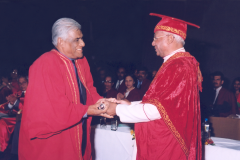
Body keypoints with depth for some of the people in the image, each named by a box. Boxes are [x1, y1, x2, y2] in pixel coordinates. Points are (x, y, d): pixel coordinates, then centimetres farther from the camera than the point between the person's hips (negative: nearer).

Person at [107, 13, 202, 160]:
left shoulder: (178, 66, -19)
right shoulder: (181, 62, 11)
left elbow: (157, 109, -21)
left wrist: (118, 109, -12)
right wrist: (131, 105, 9)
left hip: (166, 146, -9)